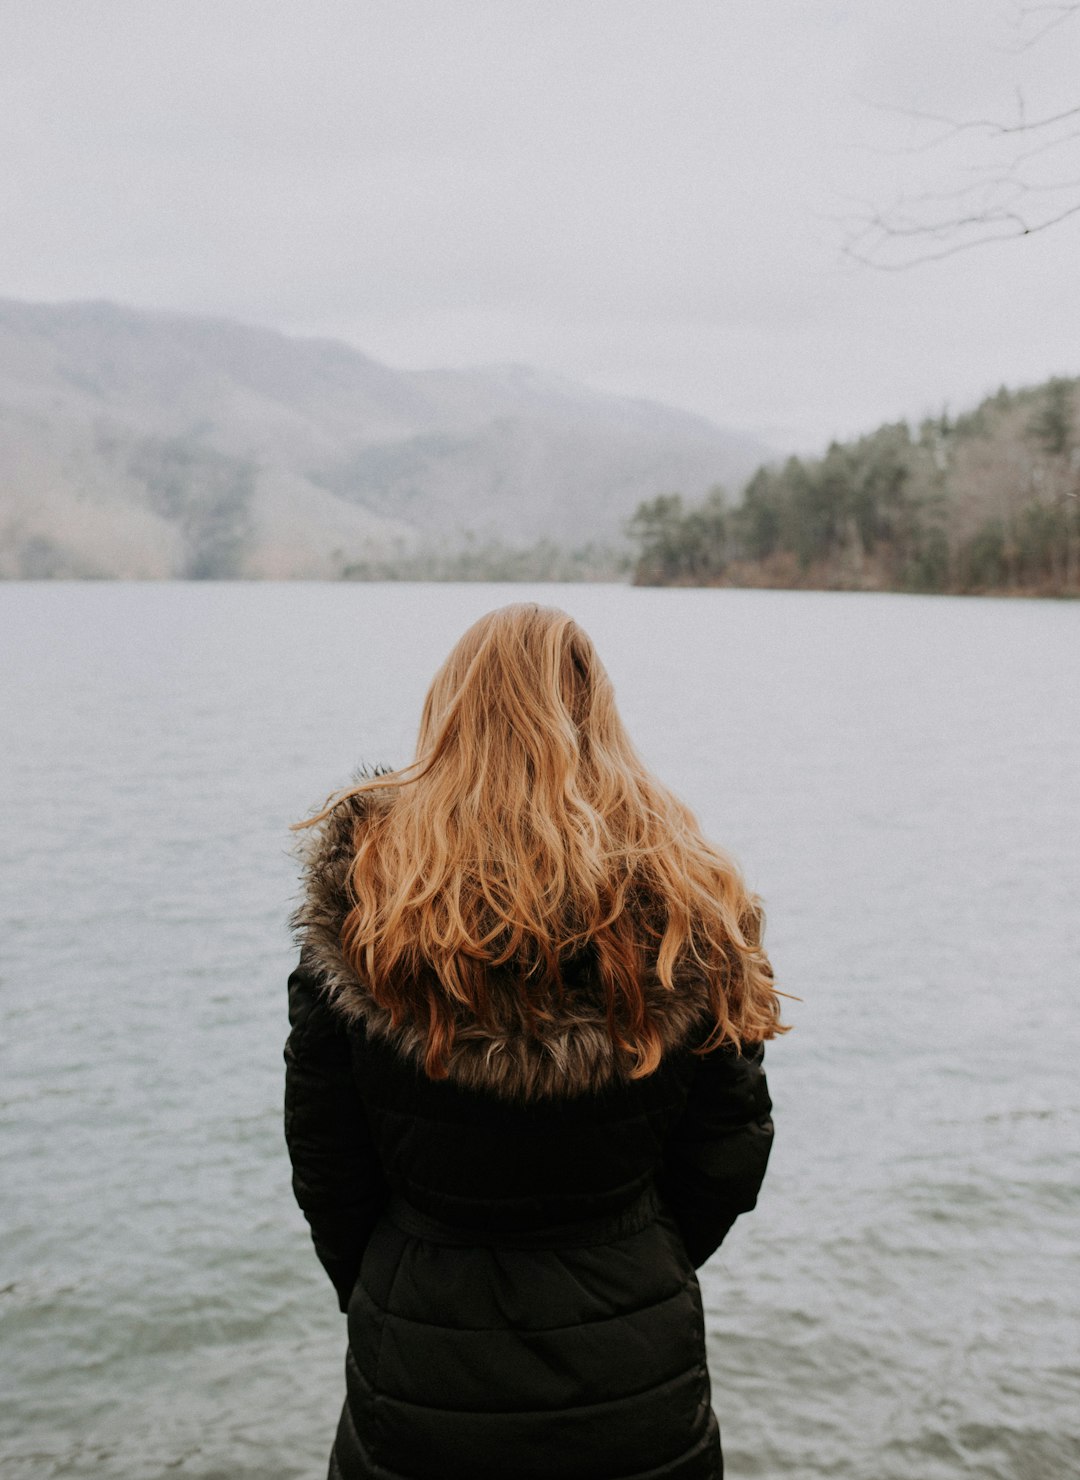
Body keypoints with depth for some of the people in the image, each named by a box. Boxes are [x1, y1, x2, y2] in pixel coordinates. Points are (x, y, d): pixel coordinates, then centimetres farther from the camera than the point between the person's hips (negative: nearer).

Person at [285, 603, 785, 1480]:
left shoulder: (359, 908, -14)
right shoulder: (683, 912, -11)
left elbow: (326, 1172, -6)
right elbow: (730, 1156, -3)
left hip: (423, 1382, 0)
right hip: (637, 1382, 1)